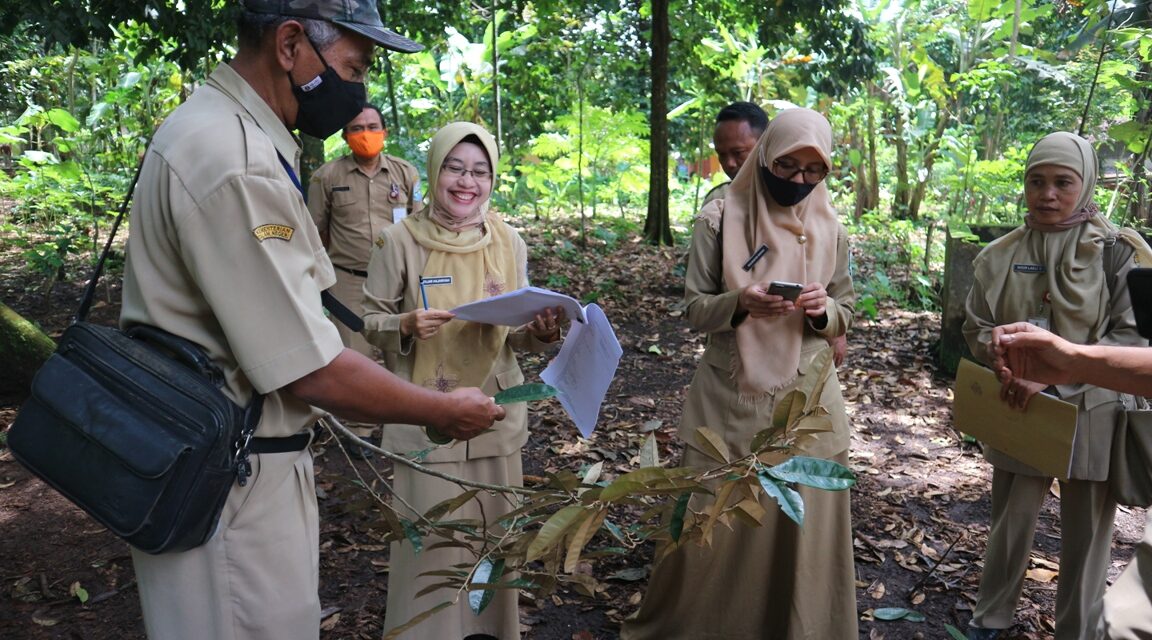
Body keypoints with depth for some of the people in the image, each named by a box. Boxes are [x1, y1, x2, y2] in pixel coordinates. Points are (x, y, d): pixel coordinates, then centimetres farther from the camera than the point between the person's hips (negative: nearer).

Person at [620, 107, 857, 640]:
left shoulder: (829, 229, 3)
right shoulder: (718, 220, -6)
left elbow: (845, 313, 8)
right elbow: (696, 309, -4)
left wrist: (822, 310, -15)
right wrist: (740, 302, -24)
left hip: (805, 397, 2)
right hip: (730, 396, -2)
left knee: (802, 524, 8)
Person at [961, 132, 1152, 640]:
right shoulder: (1002, 254, 0)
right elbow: (977, 326, 5)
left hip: (1092, 413, -2)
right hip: (1018, 411, 2)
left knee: (1086, 535, 9)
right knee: (1011, 522, 13)